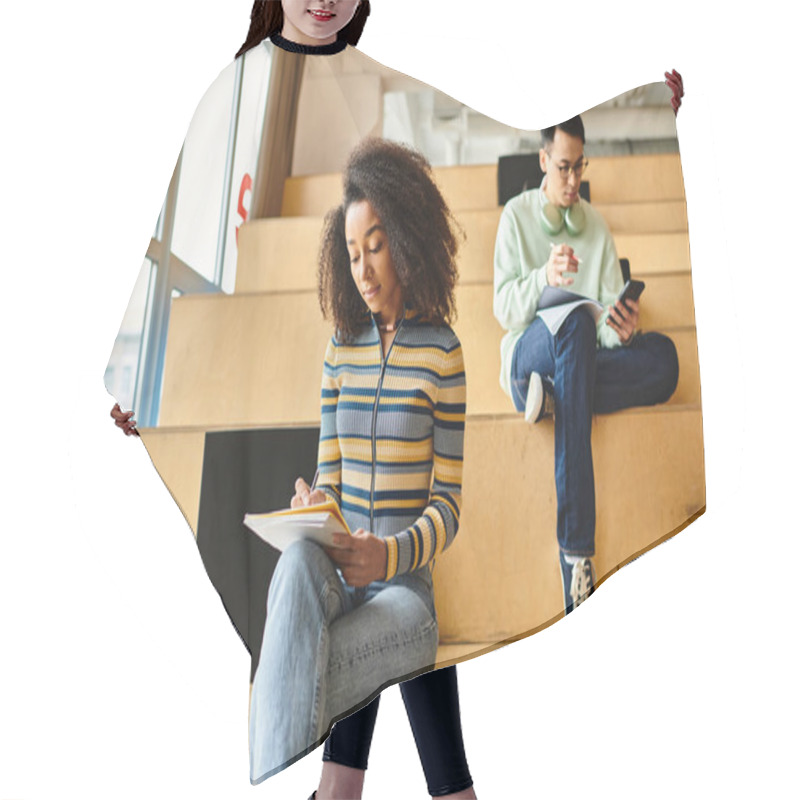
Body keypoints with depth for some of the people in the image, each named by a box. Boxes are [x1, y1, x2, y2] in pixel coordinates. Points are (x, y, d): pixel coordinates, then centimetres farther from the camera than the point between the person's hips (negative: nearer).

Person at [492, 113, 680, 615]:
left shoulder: (597, 226, 15)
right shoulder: (517, 216, 6)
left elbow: (611, 313, 6)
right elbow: (504, 308, -6)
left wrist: (624, 325, -19)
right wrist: (544, 278, -27)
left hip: (580, 362, 3)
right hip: (526, 355, -3)